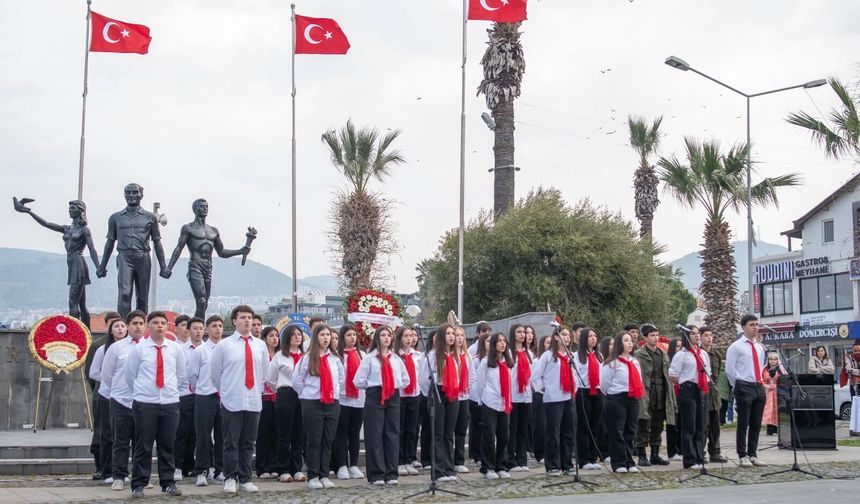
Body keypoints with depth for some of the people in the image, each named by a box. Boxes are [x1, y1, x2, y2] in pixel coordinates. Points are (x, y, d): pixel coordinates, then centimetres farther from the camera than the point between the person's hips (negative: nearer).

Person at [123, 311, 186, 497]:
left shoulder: (175, 349, 6)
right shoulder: (138, 349, -2)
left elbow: (181, 373, 18)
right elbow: (129, 374, 7)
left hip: (170, 403, 3)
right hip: (145, 403, -2)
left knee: (167, 445, 8)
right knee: (143, 446, -1)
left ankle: (168, 483, 16)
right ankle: (138, 485, 5)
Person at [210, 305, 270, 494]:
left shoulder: (260, 346, 7)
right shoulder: (224, 345, -3)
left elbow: (265, 372, 19)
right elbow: (215, 372, 6)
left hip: (254, 402, 3)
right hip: (232, 402, -3)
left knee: (248, 443, 8)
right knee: (231, 443, 0)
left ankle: (245, 479, 15)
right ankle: (230, 479, 7)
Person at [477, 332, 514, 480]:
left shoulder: (508, 363, 10)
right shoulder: (486, 362, -2)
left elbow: (511, 383, 15)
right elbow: (481, 383, 3)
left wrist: (509, 401, 11)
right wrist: (484, 398, 7)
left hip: (505, 404, 4)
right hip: (490, 404, -4)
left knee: (504, 436, 5)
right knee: (489, 436, -3)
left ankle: (501, 467, 13)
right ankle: (488, 468, 2)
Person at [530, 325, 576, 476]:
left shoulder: (570, 356, 14)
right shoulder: (548, 355, -3)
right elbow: (535, 375, -6)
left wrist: (574, 388, 13)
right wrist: (542, 389, -3)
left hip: (568, 399, 6)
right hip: (553, 400, -6)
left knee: (569, 432, 7)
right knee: (553, 433, -4)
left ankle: (567, 464, 16)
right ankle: (552, 467, 2)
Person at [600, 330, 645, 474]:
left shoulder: (635, 361, 14)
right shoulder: (611, 363, -8)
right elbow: (604, 383, -6)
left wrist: (638, 395, 14)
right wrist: (611, 396, 5)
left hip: (633, 399, 6)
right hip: (617, 400, -6)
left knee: (630, 432, 9)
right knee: (617, 432, -2)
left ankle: (629, 462, 15)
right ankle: (619, 464, 1)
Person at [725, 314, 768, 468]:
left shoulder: (760, 347, 15)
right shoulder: (736, 346, -5)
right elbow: (729, 369, -6)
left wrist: (758, 381, 16)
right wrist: (739, 386, -2)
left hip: (759, 387, 6)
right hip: (744, 387, -6)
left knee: (756, 424, 8)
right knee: (743, 424, -3)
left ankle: (753, 455, 15)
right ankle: (743, 456, 2)